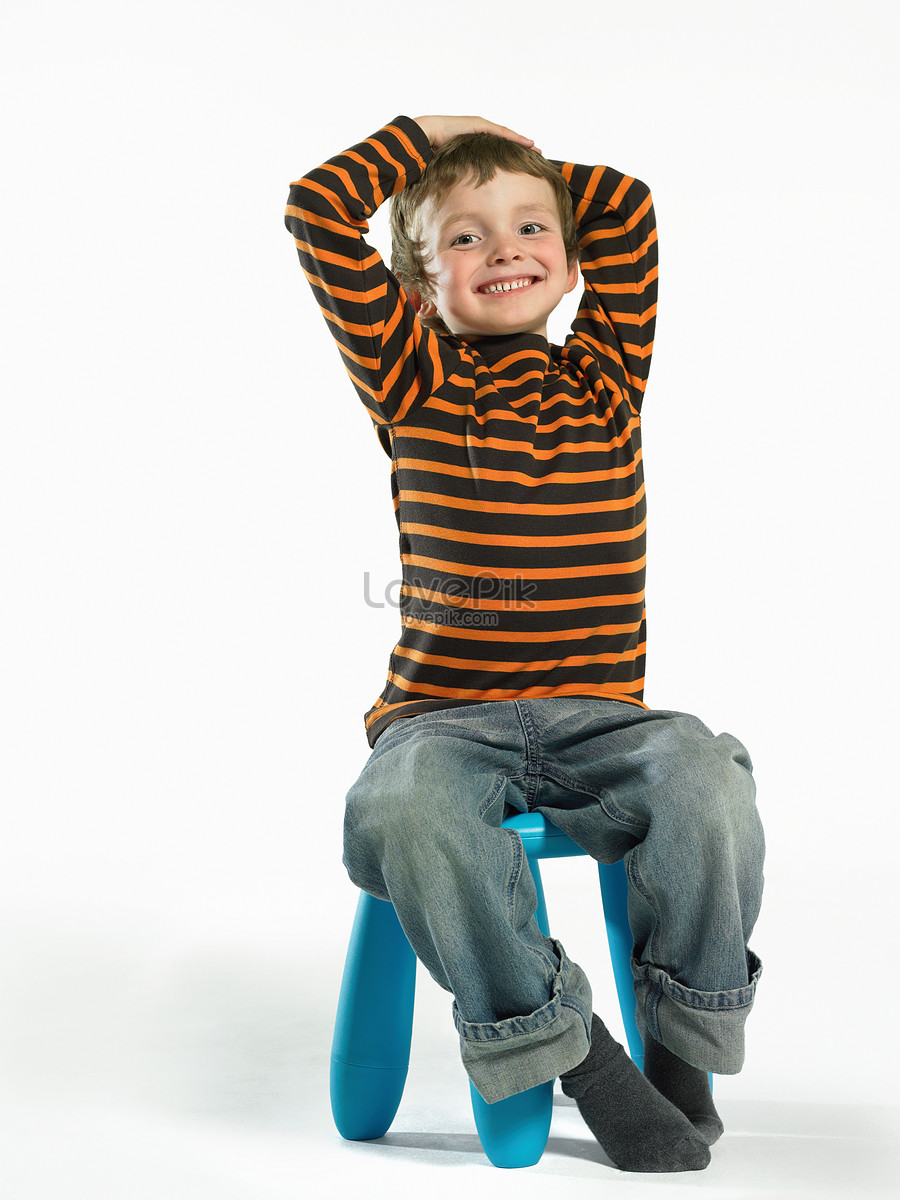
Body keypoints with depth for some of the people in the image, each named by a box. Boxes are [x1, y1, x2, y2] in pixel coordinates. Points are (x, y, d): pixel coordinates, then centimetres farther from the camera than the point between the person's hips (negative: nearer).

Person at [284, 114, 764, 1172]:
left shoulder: (604, 379, 13)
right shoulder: (412, 384, 7)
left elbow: (625, 207, 14)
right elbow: (318, 211, 3)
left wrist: (525, 162, 26)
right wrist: (429, 135, 16)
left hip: (602, 719, 2)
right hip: (444, 721, -1)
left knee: (708, 785, -29)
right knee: (403, 809, -34)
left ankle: (683, 1042, -6)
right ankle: (564, 1044, -16)